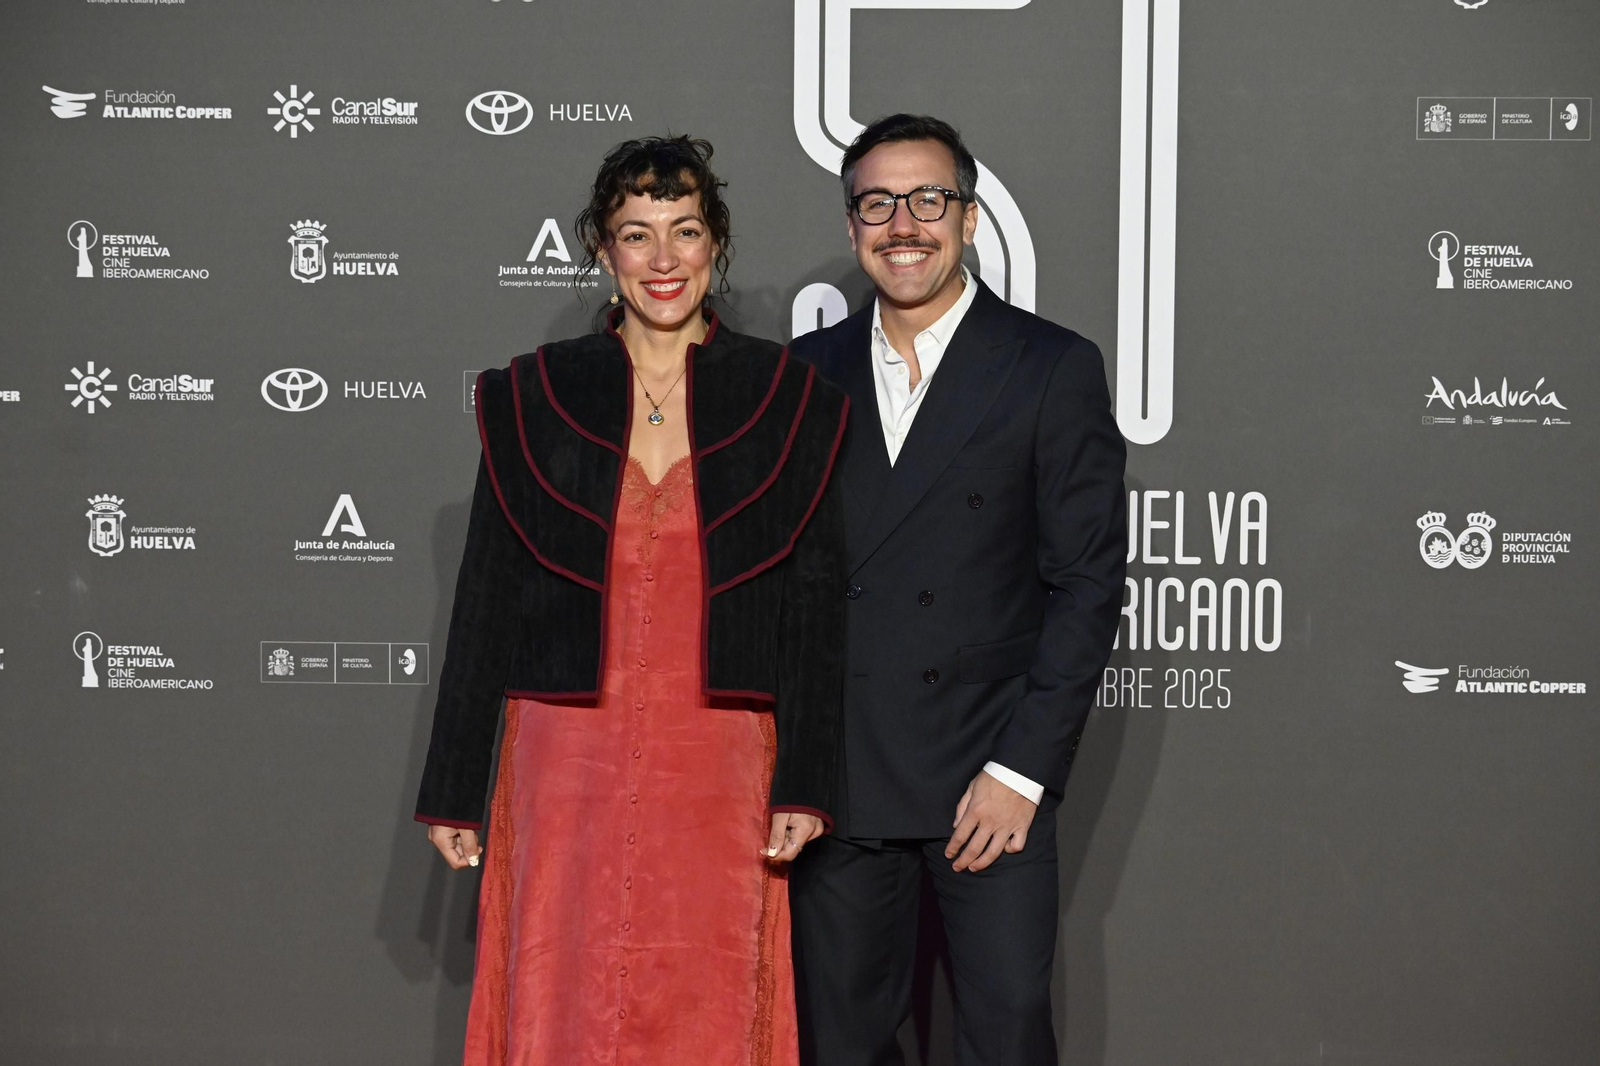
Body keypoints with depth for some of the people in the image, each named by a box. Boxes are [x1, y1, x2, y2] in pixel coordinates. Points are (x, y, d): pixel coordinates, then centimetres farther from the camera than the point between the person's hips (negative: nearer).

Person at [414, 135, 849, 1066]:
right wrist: (454, 792, 6)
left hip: (720, 773, 0)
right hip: (568, 767, 1)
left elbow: (816, 605, 3)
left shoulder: (789, 403, 4)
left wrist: (804, 785, -5)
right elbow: (487, 598, 7)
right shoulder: (533, 399, 5)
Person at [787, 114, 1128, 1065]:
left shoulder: (1053, 370, -1)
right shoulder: (807, 374, 9)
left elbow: (1087, 583, -5)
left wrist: (1021, 772, -11)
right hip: (833, 784, 3)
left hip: (991, 783, -3)